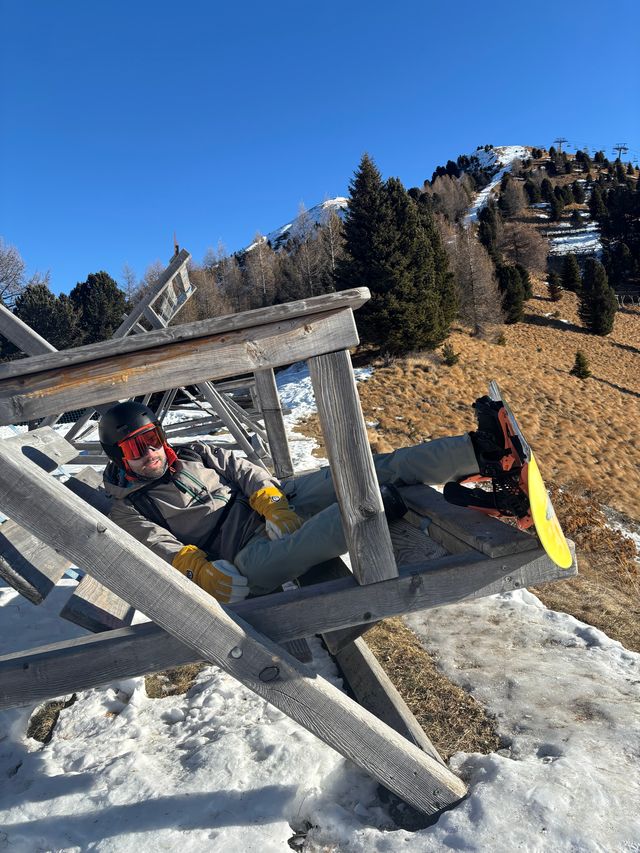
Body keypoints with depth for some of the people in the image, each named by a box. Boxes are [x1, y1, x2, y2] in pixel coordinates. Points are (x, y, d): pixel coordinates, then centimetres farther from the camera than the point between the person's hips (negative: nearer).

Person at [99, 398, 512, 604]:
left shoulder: (194, 455, 20)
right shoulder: (128, 510, 10)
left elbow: (246, 471, 7)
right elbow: (162, 548, -7)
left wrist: (272, 502, -13)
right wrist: (200, 571, -25)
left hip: (277, 500, 4)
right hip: (243, 552, -3)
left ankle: (481, 451, -31)